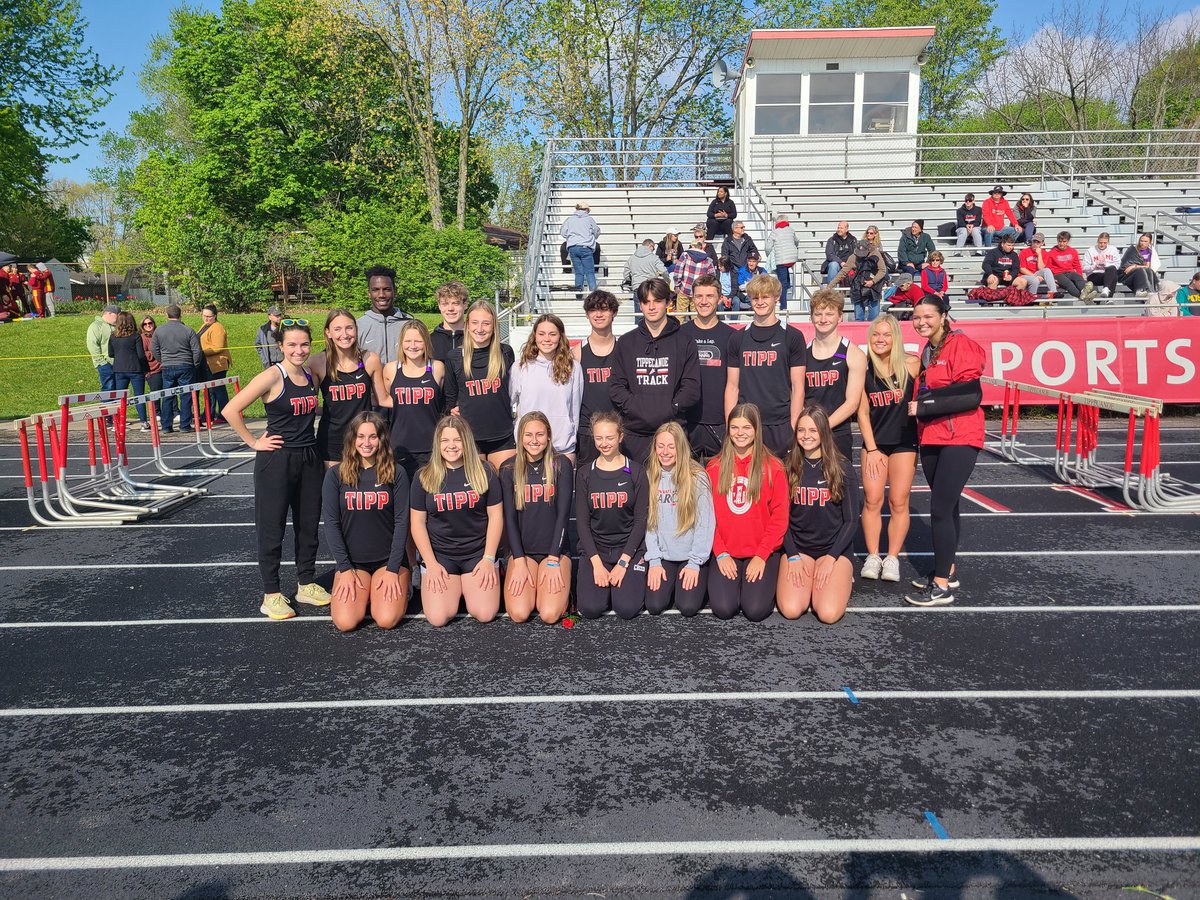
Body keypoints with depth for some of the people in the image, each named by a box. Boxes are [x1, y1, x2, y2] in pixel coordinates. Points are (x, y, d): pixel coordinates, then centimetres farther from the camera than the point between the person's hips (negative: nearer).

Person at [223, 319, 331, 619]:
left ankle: (306, 584, 28)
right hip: (276, 460, -6)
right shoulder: (272, 377, -13)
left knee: (309, 524, 13)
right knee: (272, 527, 3)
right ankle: (271, 594, 14)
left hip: (309, 459, 6)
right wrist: (254, 442, -12)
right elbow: (231, 410, -17)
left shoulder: (311, 375, 6)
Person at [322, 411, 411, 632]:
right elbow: (331, 523, -3)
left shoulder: (396, 474, -3)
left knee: (386, 620, -20)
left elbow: (402, 521, -5)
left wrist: (393, 569, -11)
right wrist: (344, 569, -9)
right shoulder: (335, 475, -1)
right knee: (345, 622, -18)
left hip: (389, 559, -1)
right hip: (352, 561, 1)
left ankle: (400, 583, 13)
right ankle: (363, 592, 15)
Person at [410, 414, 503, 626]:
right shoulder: (425, 476, -1)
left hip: (478, 552, 0)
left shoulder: (484, 472, -3)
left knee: (485, 614, -16)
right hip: (439, 553, 0)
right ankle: (455, 588, 17)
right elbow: (417, 522, 1)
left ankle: (467, 586, 18)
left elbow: (495, 515, 0)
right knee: (438, 618, -17)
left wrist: (489, 558, -6)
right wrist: (431, 563, -7)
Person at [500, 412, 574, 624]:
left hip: (555, 549, -1)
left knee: (550, 614, -20)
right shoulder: (509, 469, 1)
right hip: (522, 551, 2)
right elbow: (509, 518, -2)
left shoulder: (561, 465, -4)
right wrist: (519, 562, -10)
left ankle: (562, 586, 13)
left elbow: (563, 514, -7)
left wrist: (553, 561, -12)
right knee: (519, 614, -19)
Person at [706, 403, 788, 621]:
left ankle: (765, 581, 16)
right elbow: (708, 515, 2)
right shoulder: (714, 468, 3)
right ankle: (724, 581, 17)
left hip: (762, 552, -1)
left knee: (755, 610, -17)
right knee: (723, 608, -17)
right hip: (725, 553, 1)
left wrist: (761, 556, -11)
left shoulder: (773, 468, -3)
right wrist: (720, 554, -7)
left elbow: (779, 517, -4)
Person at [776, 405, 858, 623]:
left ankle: (841, 579, 10)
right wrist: (792, 556, -9)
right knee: (790, 610, -23)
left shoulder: (842, 468, -4)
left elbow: (851, 520, -3)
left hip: (835, 548, -1)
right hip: (797, 548, 1)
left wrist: (831, 558, -12)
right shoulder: (788, 467, 1)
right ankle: (808, 580, 11)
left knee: (828, 613, -23)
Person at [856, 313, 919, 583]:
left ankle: (892, 558, 11)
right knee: (872, 500, -1)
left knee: (898, 502, 1)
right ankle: (872, 556, 10)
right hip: (874, 441, 1)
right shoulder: (864, 369, -4)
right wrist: (871, 449, -2)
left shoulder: (911, 365, -9)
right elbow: (863, 412, -1)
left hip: (904, 441, -1)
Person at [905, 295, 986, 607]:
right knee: (946, 507, 16)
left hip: (959, 439, -8)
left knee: (940, 509, -11)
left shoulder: (961, 346, -11)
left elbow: (971, 396, -19)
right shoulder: (928, 351, 13)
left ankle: (942, 586, -3)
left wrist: (923, 406, -19)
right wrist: (919, 409, 6)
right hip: (931, 439, 8)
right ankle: (947, 571, 27)